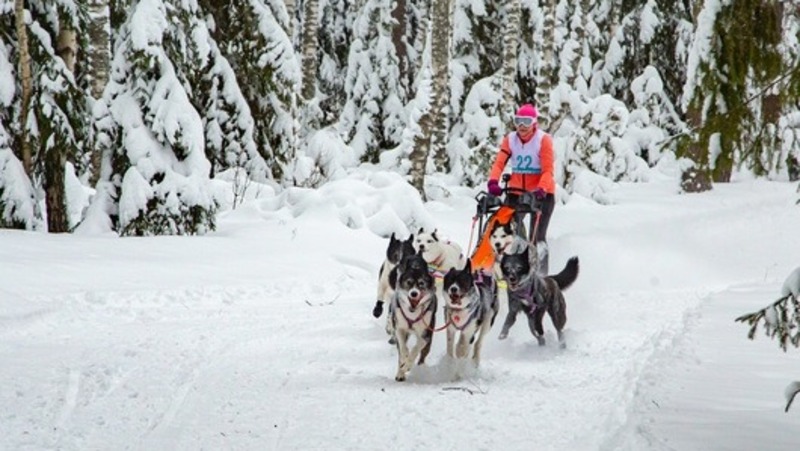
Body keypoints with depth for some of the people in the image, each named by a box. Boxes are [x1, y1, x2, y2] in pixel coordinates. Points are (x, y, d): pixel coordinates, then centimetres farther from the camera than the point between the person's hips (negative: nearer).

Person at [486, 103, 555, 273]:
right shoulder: (510, 139, 2)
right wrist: (493, 182, -29)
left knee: (538, 235, -10)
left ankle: (540, 274, -5)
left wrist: (541, 189, -35)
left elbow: (548, 170, -17)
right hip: (516, 190, 4)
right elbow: (499, 162, -10)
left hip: (541, 193, -4)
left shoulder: (543, 140, -10)